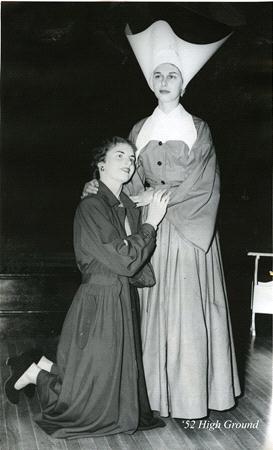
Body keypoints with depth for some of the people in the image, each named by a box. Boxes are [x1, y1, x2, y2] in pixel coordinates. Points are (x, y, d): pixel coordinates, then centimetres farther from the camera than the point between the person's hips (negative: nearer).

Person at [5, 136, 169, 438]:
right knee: (90, 402, 3)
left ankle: (46, 367, 27)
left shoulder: (129, 208, 10)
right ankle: (35, 373, 22)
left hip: (124, 305, 8)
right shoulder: (91, 207, -14)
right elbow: (125, 260, -19)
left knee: (116, 389, 16)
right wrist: (150, 223, -12)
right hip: (98, 306, -8)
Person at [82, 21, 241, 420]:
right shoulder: (140, 130, 12)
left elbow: (200, 181, -5)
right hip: (153, 226, 3)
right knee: (156, 307, 3)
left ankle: (192, 394, 6)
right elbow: (133, 180, 8)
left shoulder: (198, 128, 4)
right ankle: (159, 390, 11)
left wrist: (159, 195, -11)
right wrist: (101, 187, -8)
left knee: (189, 308, -3)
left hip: (189, 227, -3)